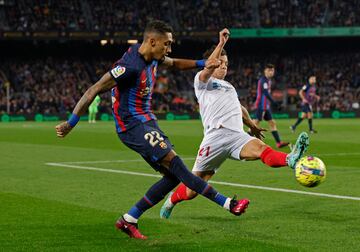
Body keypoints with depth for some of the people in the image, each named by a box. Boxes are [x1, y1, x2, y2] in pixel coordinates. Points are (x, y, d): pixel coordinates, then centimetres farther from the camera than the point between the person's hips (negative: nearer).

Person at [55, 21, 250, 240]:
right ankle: (227, 203, -18)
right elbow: (94, 90, -22)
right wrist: (71, 123, -21)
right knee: (174, 162, -19)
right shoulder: (131, 66, -23)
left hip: (147, 121, 10)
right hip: (132, 125, -10)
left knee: (174, 175, 3)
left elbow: (174, 63, 29)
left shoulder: (151, 57, 5)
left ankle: (129, 220, 8)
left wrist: (202, 64, 15)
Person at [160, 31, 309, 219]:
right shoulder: (202, 81, 11)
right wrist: (221, 43, -16)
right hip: (216, 136, -5)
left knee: (260, 148, -31)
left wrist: (252, 125, 57)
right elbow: (208, 68, -12)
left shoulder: (228, 86, 33)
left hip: (237, 136, 5)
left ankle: (290, 160, -61)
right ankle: (171, 200, 29)